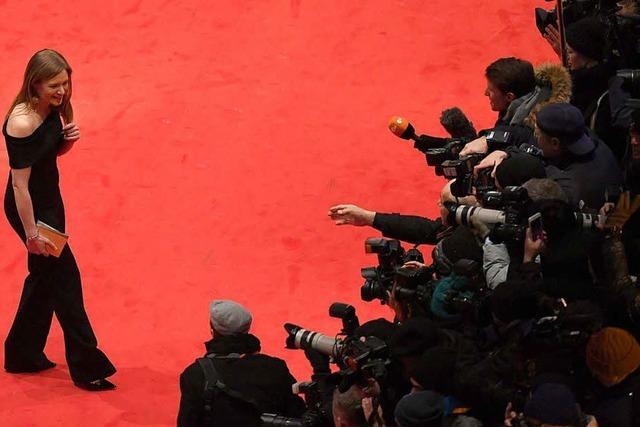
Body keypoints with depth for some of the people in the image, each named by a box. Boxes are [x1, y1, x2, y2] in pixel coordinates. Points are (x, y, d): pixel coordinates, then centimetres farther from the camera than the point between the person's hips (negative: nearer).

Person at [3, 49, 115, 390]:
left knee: (45, 277, 20)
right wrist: (31, 234, -22)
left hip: (50, 200, 9)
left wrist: (68, 140, -10)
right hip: (29, 208, -9)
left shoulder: (53, 109, -4)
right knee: (65, 278, 0)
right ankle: (86, 368, 10)